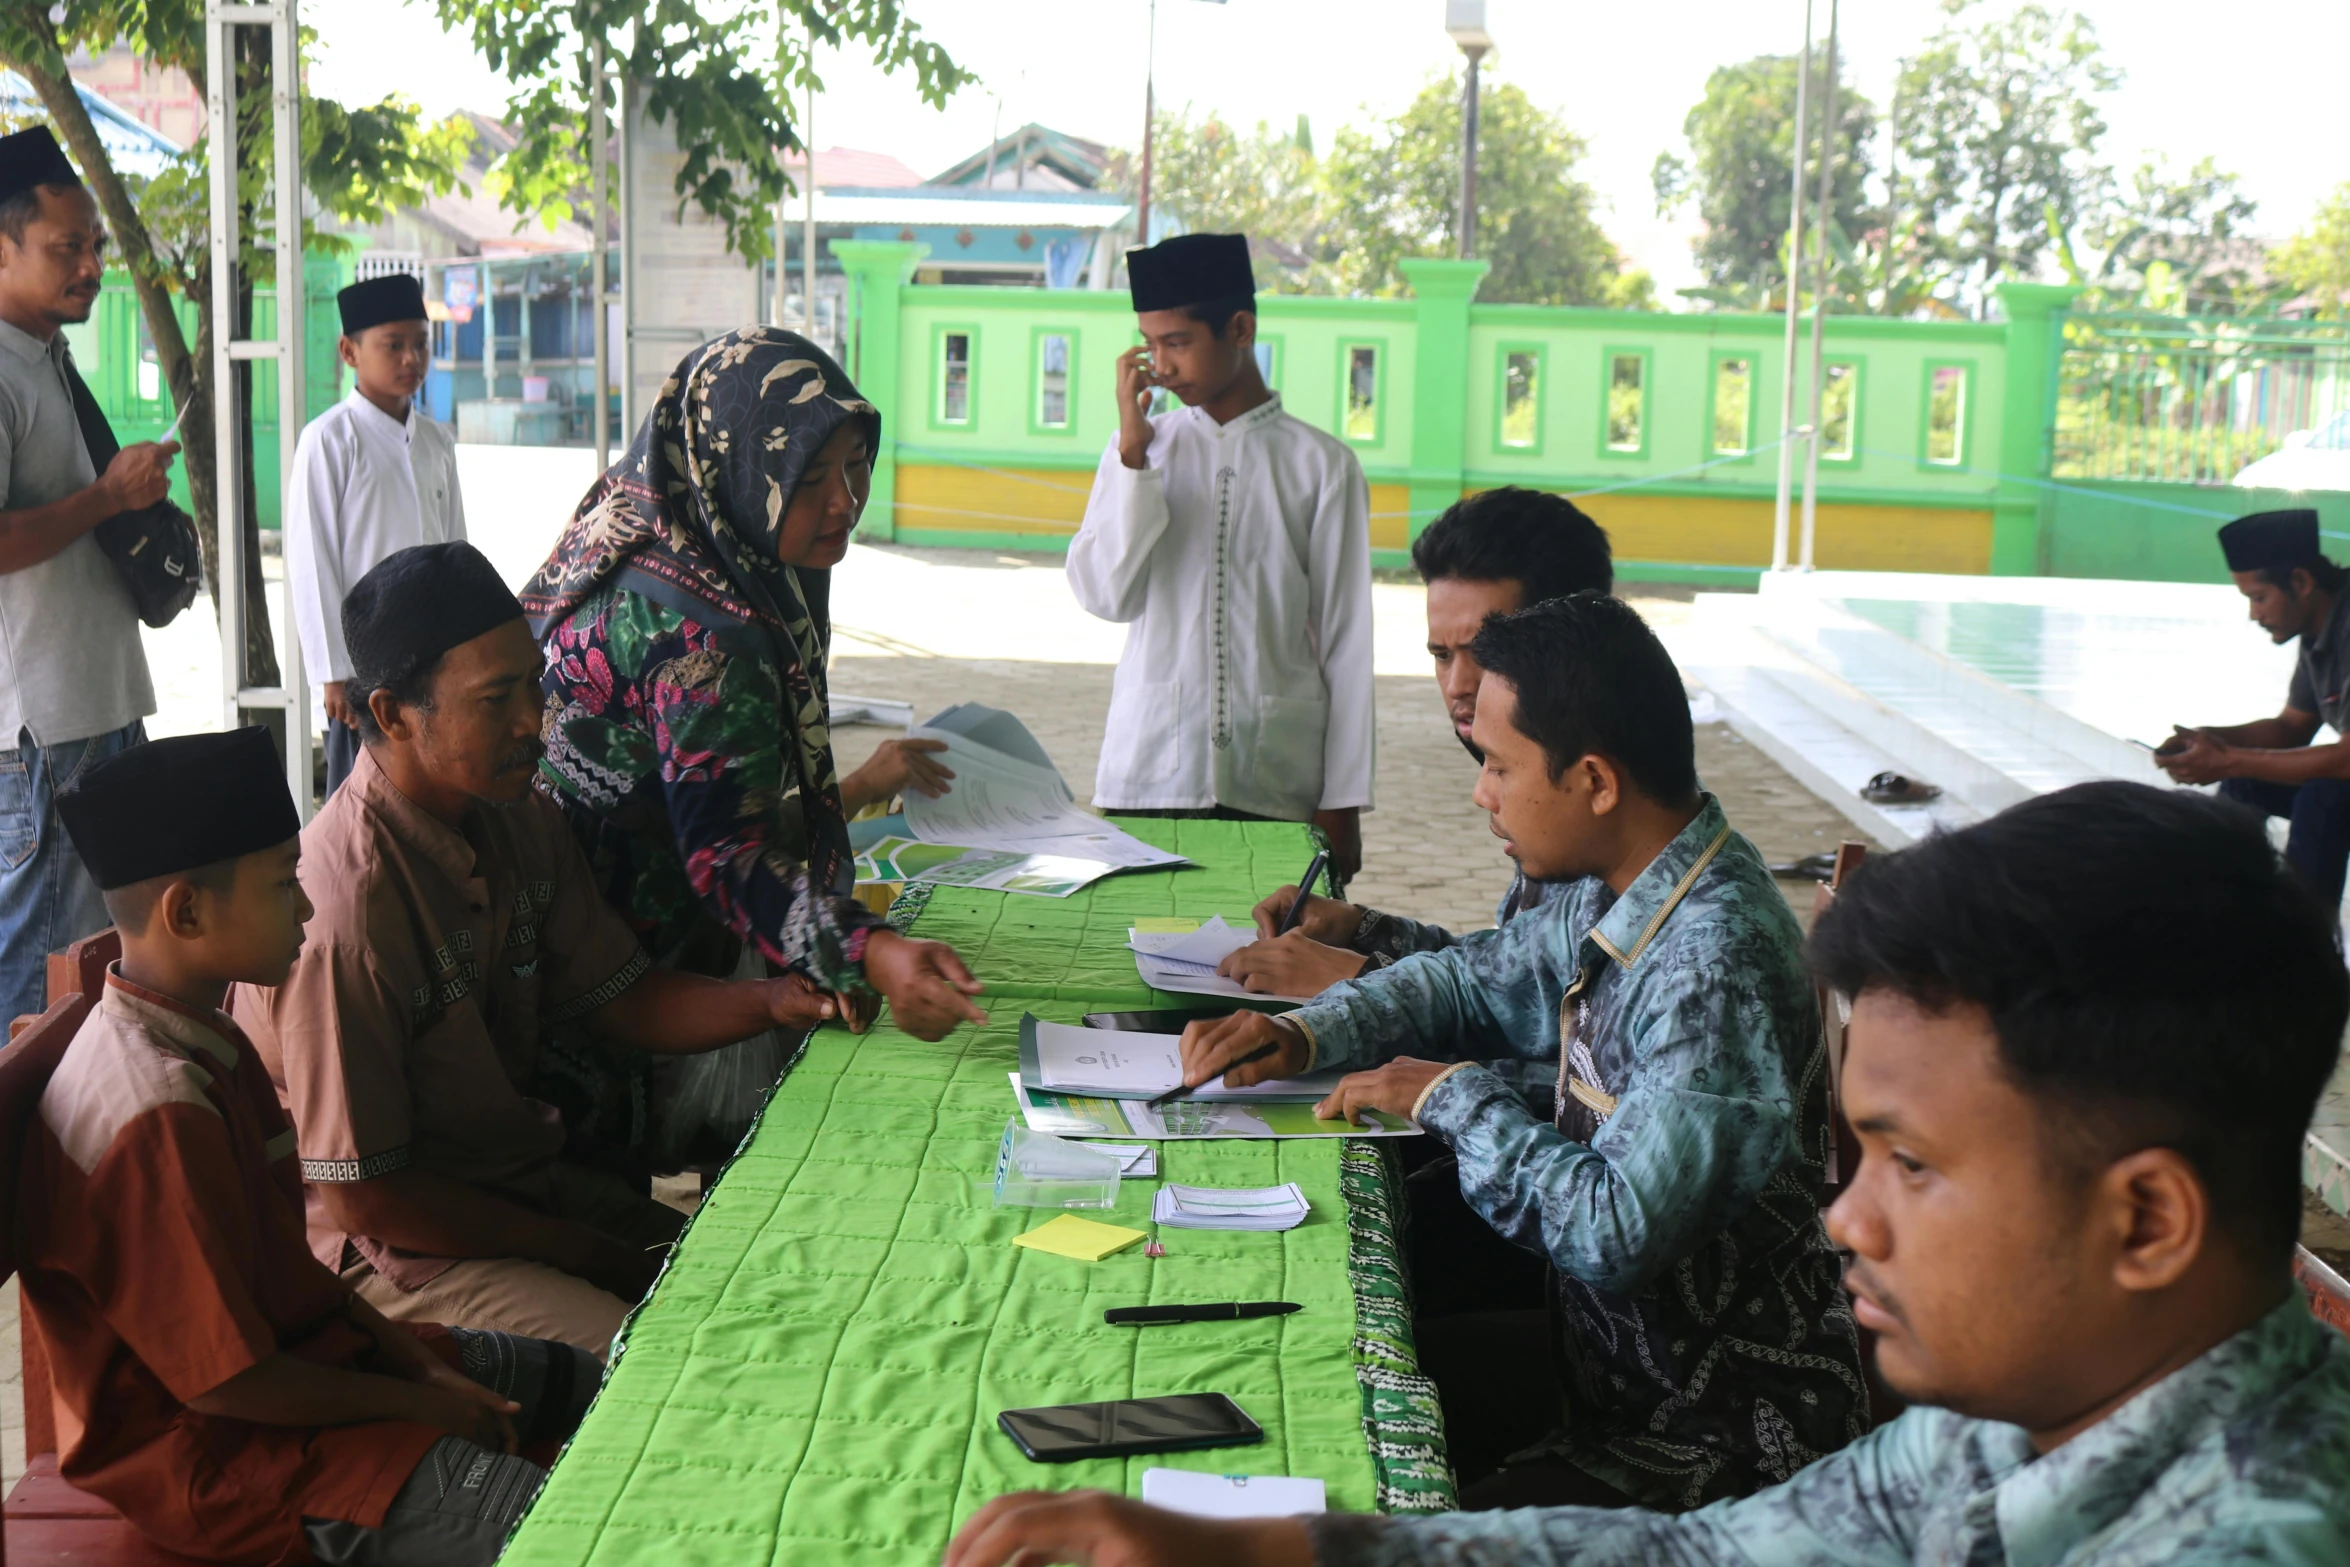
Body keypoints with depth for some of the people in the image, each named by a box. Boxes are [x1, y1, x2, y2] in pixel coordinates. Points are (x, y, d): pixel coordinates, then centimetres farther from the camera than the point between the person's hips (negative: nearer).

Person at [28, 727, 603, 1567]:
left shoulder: (204, 1037, 3)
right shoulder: (160, 1113, -30)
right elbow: (226, 1381, -25)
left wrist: (415, 1362, 0)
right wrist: (414, 1404, -13)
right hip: (209, 1449, -10)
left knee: (581, 1382, 15)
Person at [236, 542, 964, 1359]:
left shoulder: (520, 822, 0)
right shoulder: (349, 906, -26)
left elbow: (620, 999, 8)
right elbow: (361, 1198, -21)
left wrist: (770, 1002, -12)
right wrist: (593, 1256, -15)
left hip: (528, 1176, 8)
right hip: (395, 1248, -8)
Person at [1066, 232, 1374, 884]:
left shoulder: (1321, 464, 3)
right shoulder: (1141, 449, 9)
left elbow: (1345, 640, 2)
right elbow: (1105, 596, -3)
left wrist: (1342, 807, 0)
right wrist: (1132, 452, -7)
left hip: (1277, 783, -1)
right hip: (1147, 774, 2)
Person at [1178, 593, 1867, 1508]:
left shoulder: (1714, 964, -29)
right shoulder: (1613, 899, 0)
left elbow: (1614, 1235, -31)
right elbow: (1477, 982, 18)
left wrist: (1456, 1098, -16)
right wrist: (1307, 1035, 1)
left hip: (1712, 1432, -9)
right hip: (1612, 1348, 9)